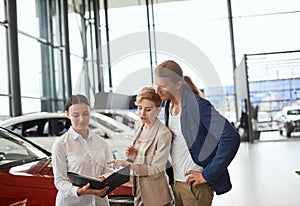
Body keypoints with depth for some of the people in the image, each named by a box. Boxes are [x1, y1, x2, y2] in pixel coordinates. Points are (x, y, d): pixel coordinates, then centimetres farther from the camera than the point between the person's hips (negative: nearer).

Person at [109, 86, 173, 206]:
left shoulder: (164, 134, -21)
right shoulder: (138, 125, 2)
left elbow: (155, 170, -20)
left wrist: (128, 164, -30)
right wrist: (132, 156, -7)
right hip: (138, 189, 6)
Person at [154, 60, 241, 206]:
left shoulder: (197, 105, -19)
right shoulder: (169, 105, 5)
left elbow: (231, 137, -26)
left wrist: (208, 175, -21)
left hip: (195, 184, -7)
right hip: (177, 182, 7)